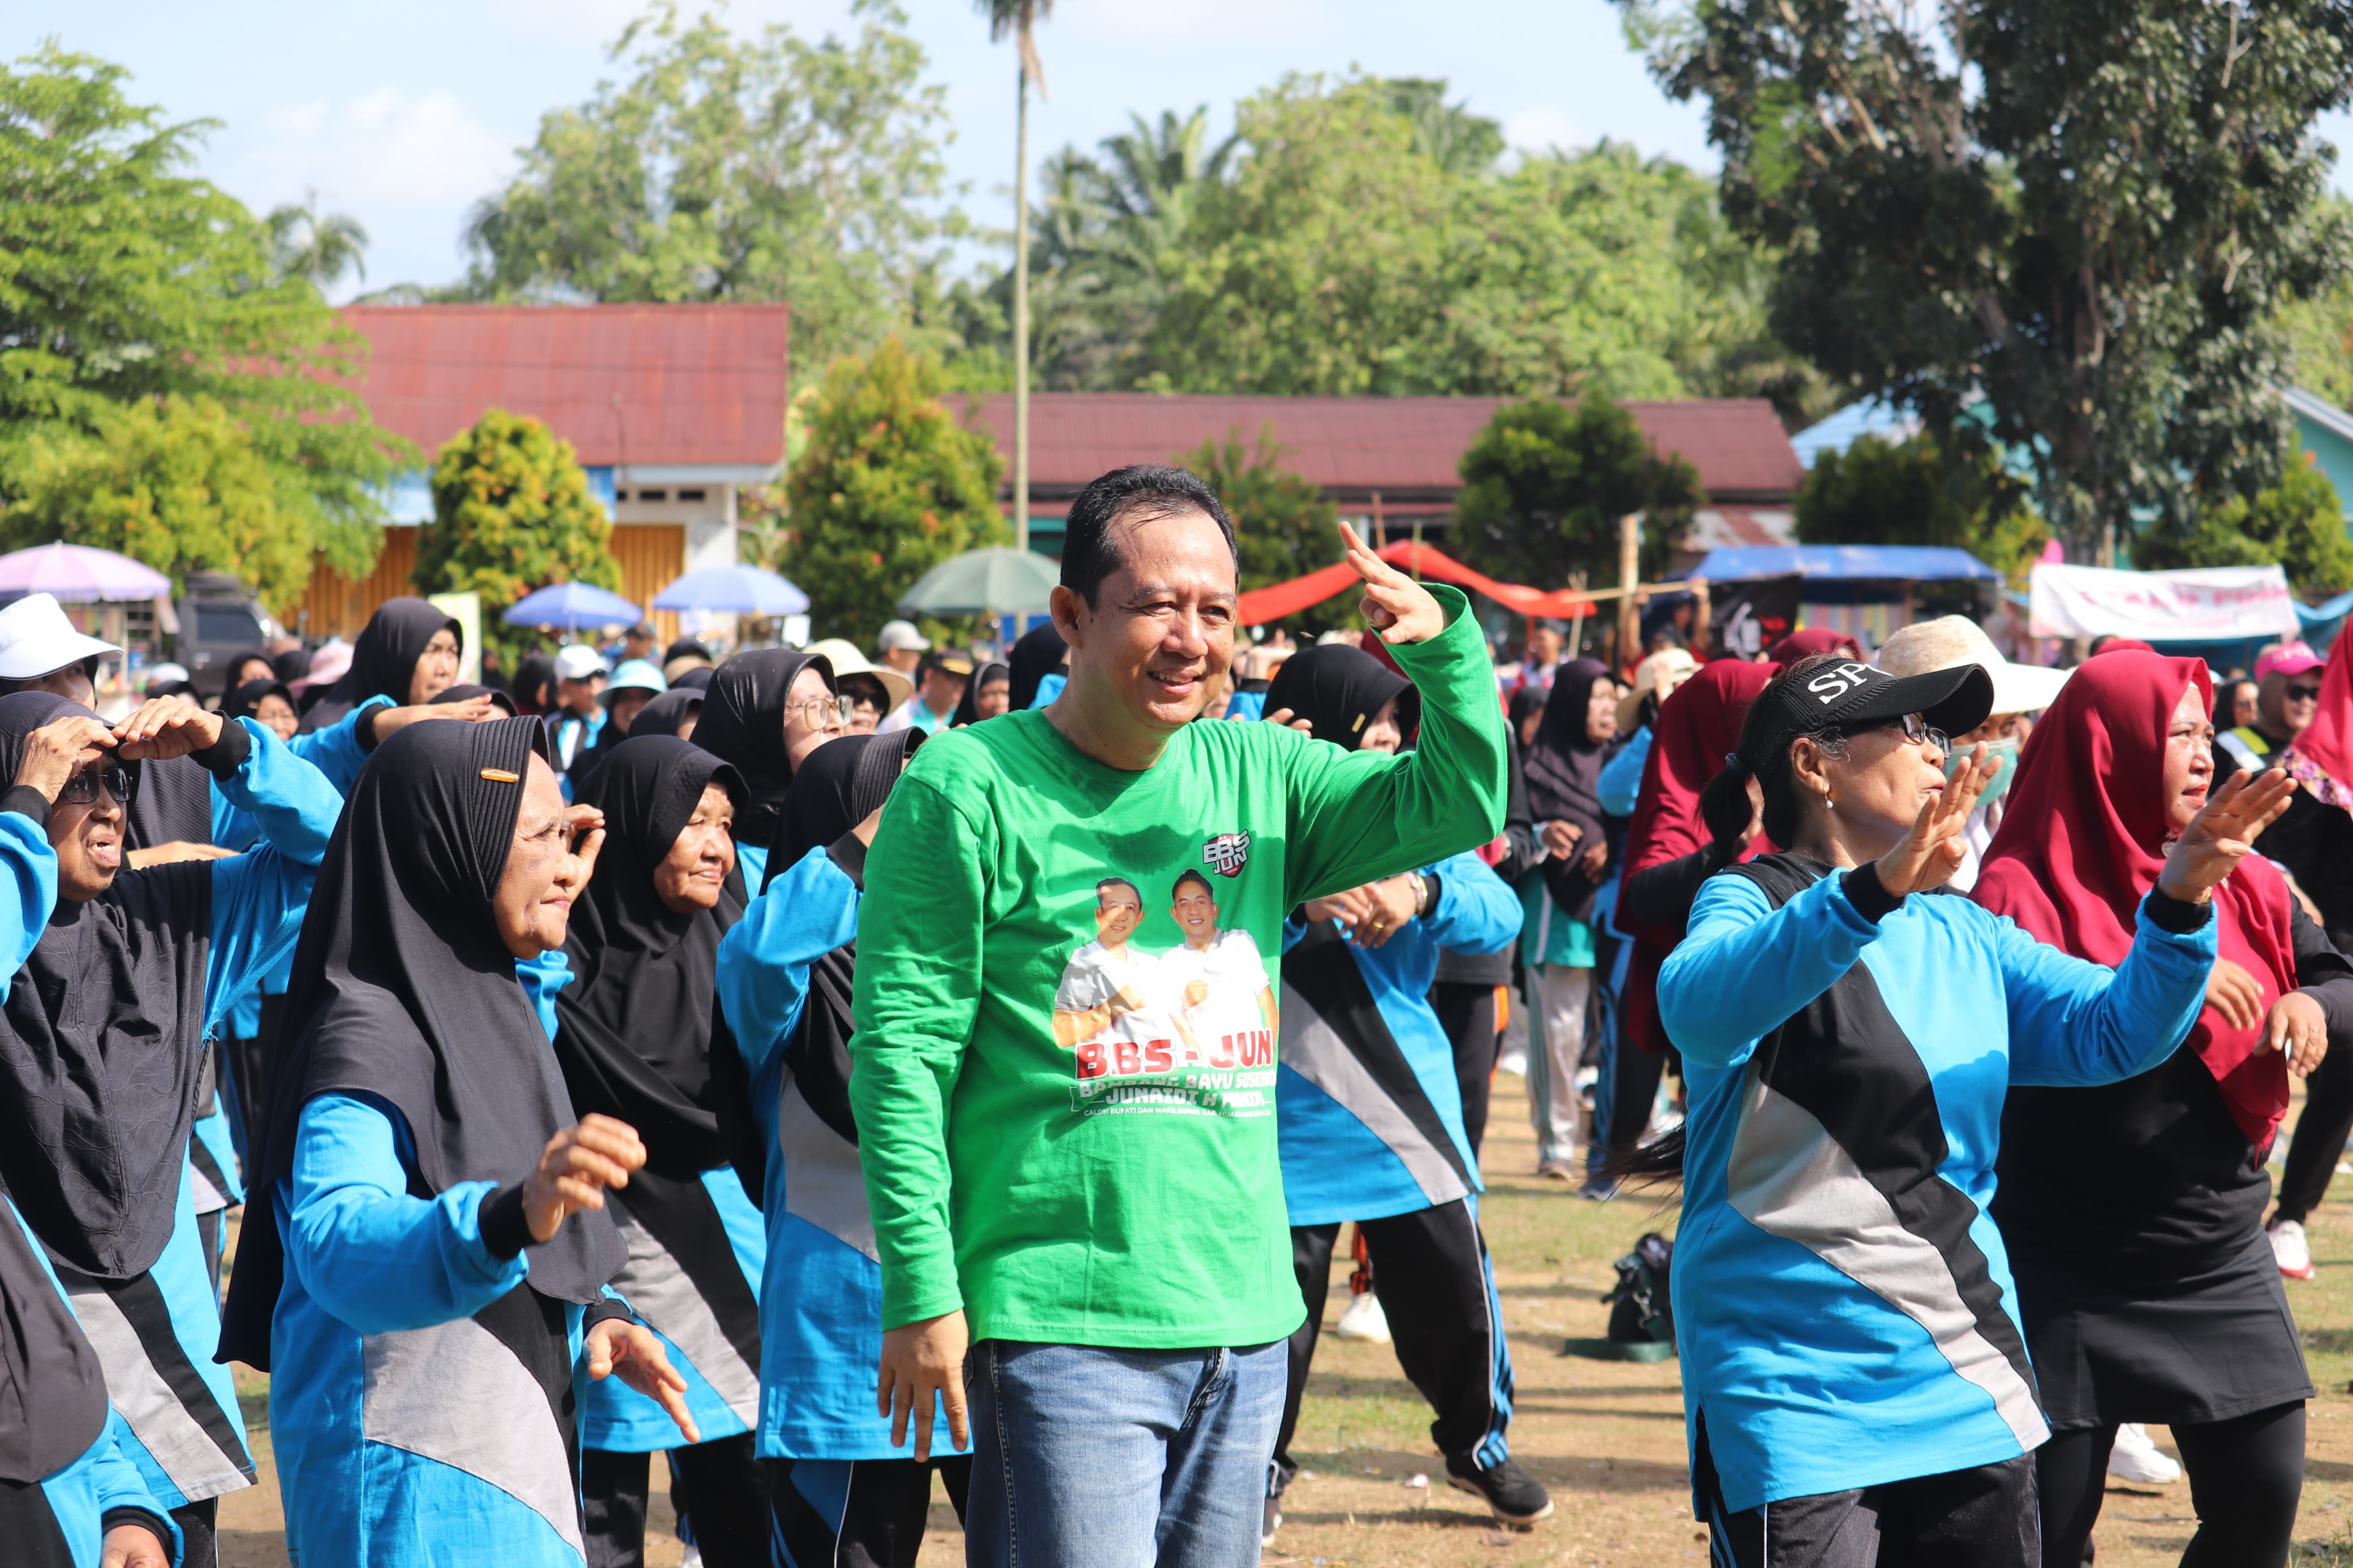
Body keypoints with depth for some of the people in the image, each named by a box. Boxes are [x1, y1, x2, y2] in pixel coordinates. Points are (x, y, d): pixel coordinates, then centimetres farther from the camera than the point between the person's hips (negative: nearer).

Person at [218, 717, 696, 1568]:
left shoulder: (491, 1003, 11)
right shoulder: (367, 1033, -17)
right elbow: (337, 1243, -36)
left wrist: (592, 1316, 4)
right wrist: (512, 1215, -53)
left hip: (509, 1460, 9)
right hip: (415, 1495, -9)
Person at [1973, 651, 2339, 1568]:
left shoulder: (2240, 882, 8)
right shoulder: (2024, 889, -9)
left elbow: (2337, 975, 8)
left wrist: (2312, 1004, -15)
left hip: (2222, 1264, 5)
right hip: (2068, 1276, -5)